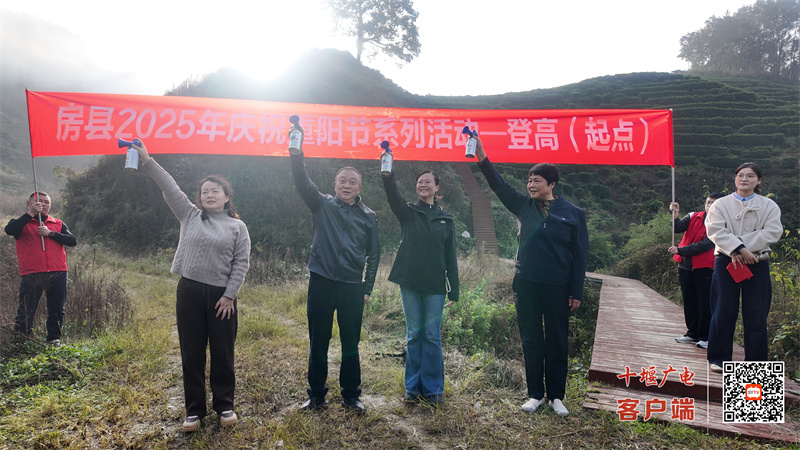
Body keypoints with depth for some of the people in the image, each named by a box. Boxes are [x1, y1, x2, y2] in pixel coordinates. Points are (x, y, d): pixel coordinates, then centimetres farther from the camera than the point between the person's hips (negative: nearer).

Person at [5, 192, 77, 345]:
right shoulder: (22, 223, 8)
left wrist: (50, 233, -7)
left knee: (57, 310, 7)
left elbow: (72, 240, 3)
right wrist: (30, 214, -14)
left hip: (58, 274, 2)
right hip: (31, 275, -2)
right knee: (26, 311, -2)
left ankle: (54, 338, 21)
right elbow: (9, 230, -15)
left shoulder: (58, 224, 16)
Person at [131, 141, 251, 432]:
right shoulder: (189, 215, 8)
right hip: (189, 291, 2)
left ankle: (225, 405, 23)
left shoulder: (237, 227, 3)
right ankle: (194, 410, 20)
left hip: (221, 296, -1)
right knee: (191, 353, 7)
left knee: (222, 353, 7)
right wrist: (147, 161, -8)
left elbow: (241, 263, -1)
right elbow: (170, 188, 0)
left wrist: (229, 295, -7)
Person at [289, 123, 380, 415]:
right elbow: (302, 182, -9)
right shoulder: (322, 205, 6)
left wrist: (367, 289, 4)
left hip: (352, 287, 0)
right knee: (318, 342, 9)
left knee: (350, 344, 8)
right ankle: (316, 394, 24)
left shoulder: (368, 216, 7)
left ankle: (351, 396, 23)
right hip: (322, 283, 0)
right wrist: (297, 152, -23)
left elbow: (373, 255, 8)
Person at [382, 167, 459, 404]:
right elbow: (393, 196, -15)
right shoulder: (408, 213, 6)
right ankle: (413, 387, 18)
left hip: (434, 285, 0)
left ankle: (432, 388, 15)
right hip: (410, 282, 0)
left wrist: (454, 290, 2)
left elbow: (450, 256, 6)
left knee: (432, 336, 4)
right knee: (413, 334, 7)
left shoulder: (445, 218, 8)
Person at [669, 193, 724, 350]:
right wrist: (675, 216, -23)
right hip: (685, 266, 5)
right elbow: (678, 228, -4)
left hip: (704, 268, -5)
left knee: (705, 303, -3)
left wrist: (680, 250, -20)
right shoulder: (693, 217, 10)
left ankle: (705, 337, 8)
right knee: (689, 301, 12)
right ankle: (693, 334, 25)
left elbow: (705, 245, -15)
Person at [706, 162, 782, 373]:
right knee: (723, 312, 2)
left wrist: (740, 248, -15)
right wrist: (739, 248, -21)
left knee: (756, 314, 3)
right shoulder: (721, 205, 7)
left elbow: (772, 232, -6)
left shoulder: (769, 206, 9)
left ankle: (755, 361, 14)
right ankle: (719, 358, 12)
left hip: (757, 263, 1)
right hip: (726, 262, -1)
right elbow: (715, 231, -8)